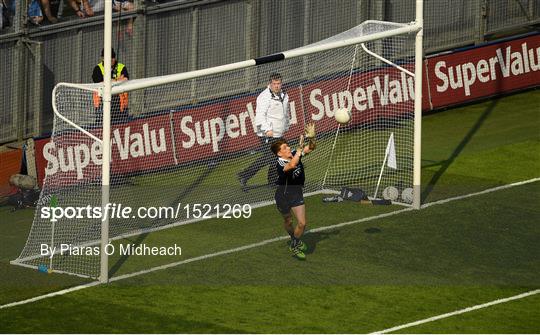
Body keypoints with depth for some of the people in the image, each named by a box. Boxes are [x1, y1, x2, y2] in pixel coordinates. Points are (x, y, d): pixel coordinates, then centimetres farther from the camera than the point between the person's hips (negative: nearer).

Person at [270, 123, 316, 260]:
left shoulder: (295, 155, -8)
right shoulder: (280, 164, -28)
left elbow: (310, 148, 0)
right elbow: (291, 165, -49)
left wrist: (311, 137, -21)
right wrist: (300, 148, -50)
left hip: (297, 193, 4)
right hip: (283, 196, -4)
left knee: (302, 223, -4)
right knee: (288, 221, 19)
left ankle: (295, 245, 22)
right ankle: (294, 240, 47)